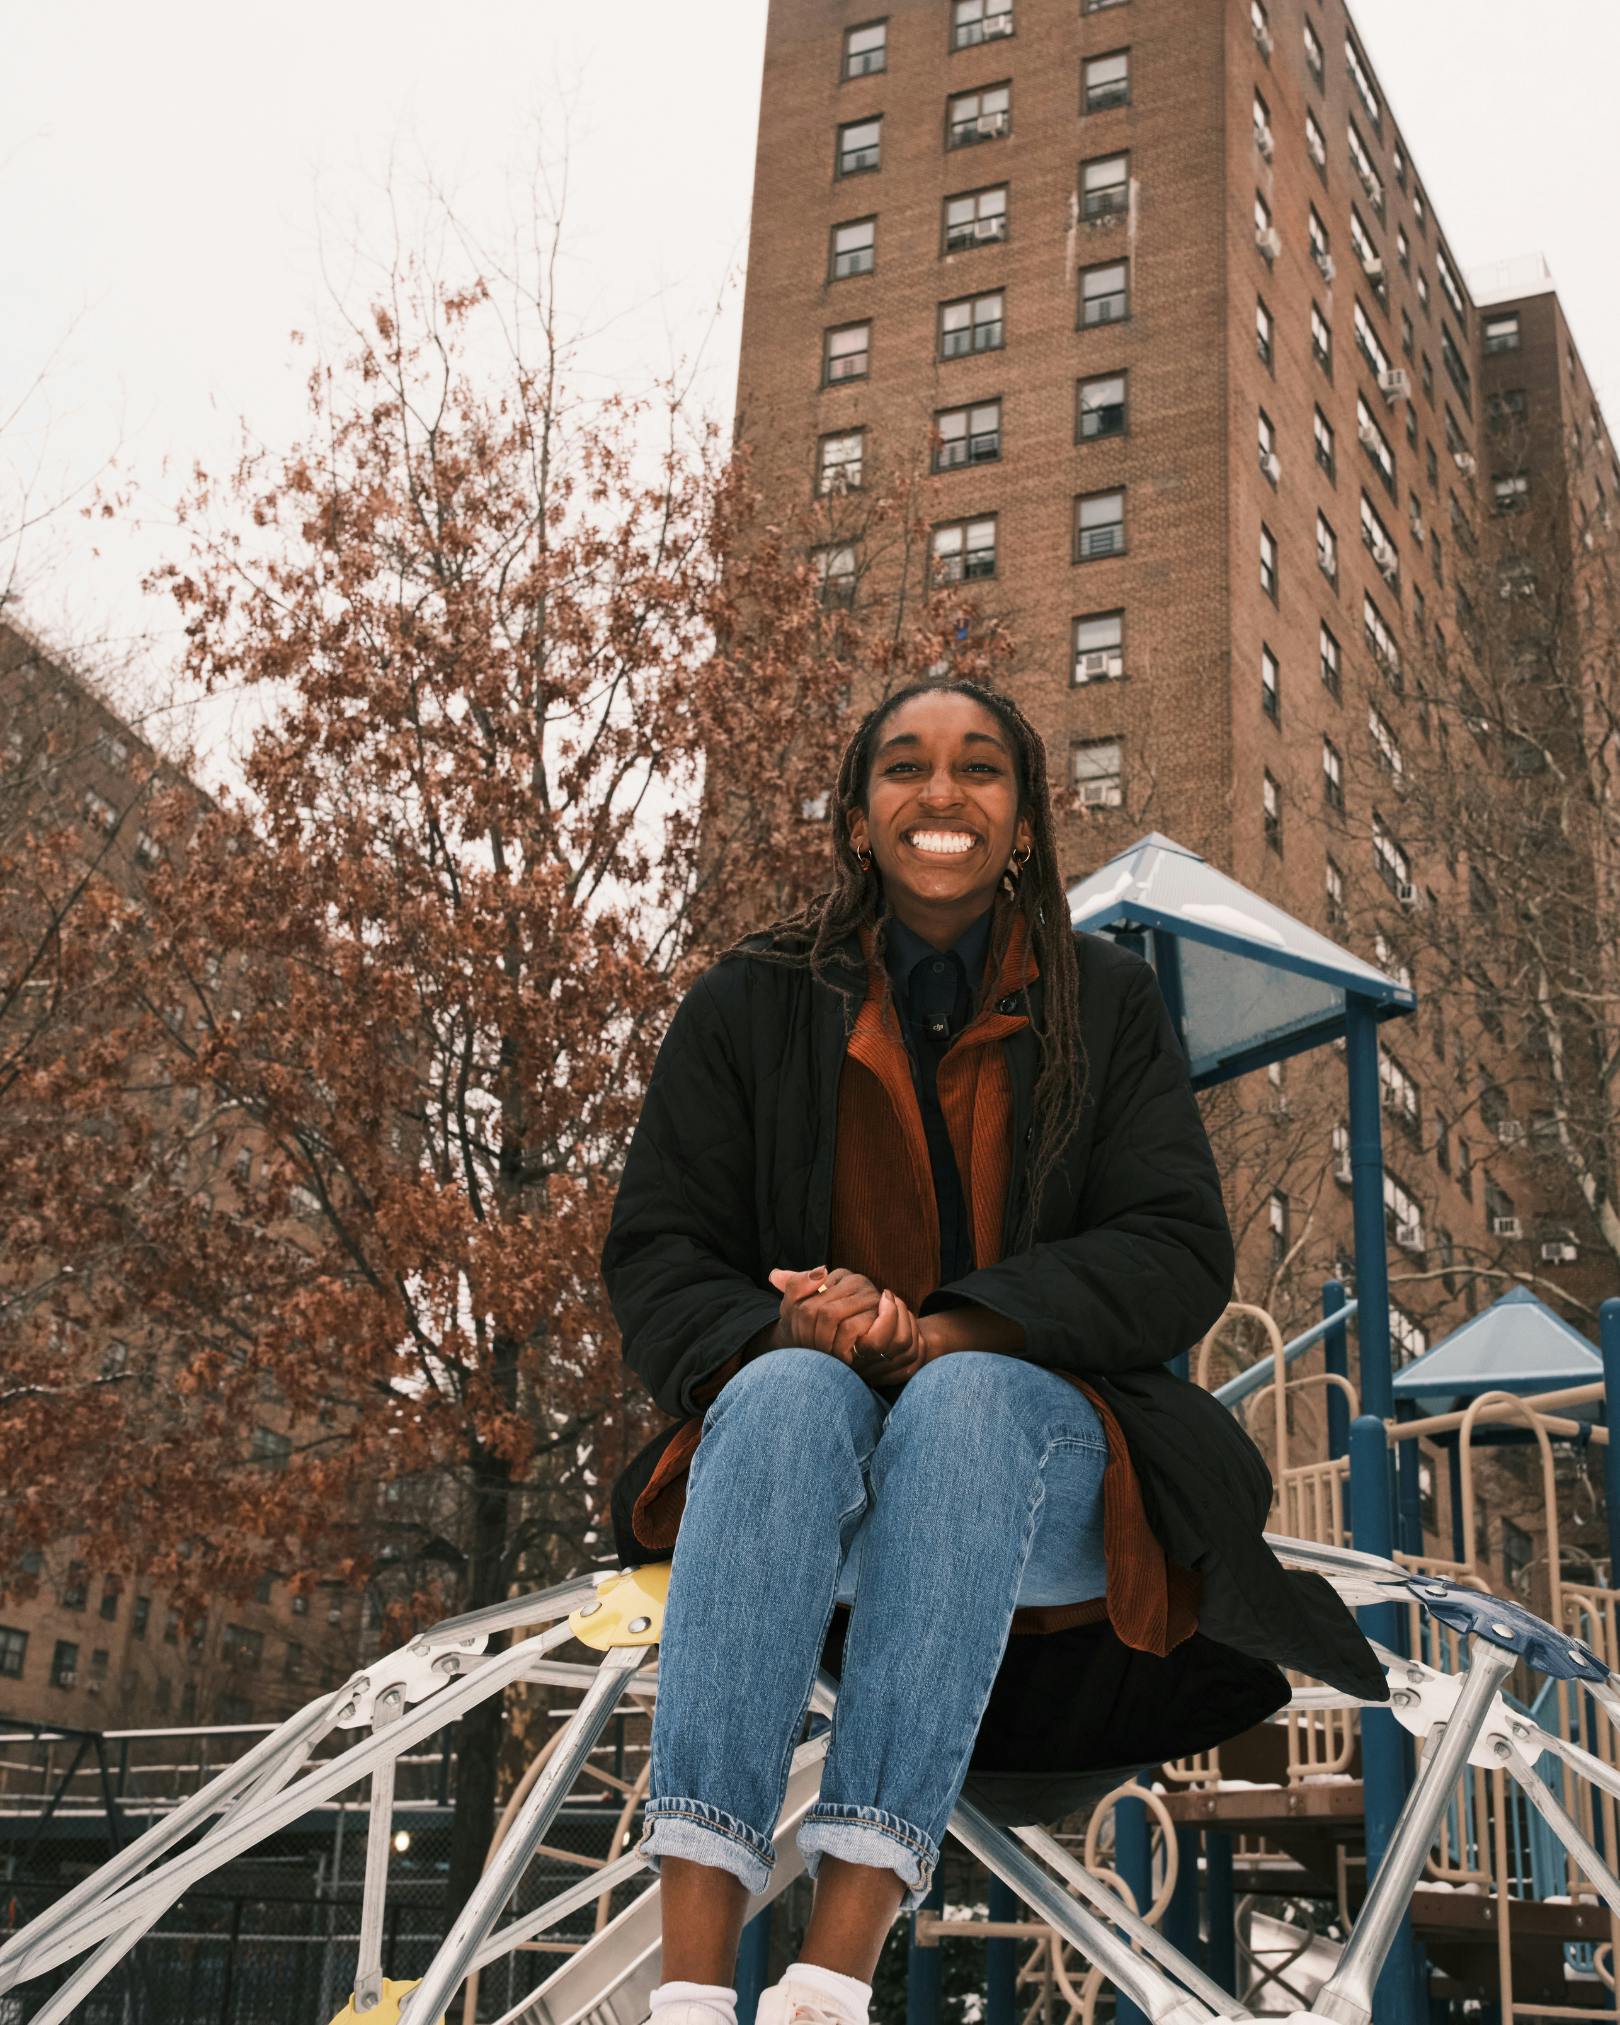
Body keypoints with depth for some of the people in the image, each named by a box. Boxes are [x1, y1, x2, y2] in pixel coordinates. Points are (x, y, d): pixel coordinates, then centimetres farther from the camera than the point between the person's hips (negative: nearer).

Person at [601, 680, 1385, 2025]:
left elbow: (1178, 1258, -3)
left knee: (965, 1398, -34)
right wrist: (786, 1330, -20)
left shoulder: (1108, 1003, 8)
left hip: (1039, 1439, 0)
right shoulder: (750, 1007, 8)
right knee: (789, 1390, -34)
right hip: (808, 1457, 1)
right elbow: (656, 1258, 3)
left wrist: (942, 1332, -20)